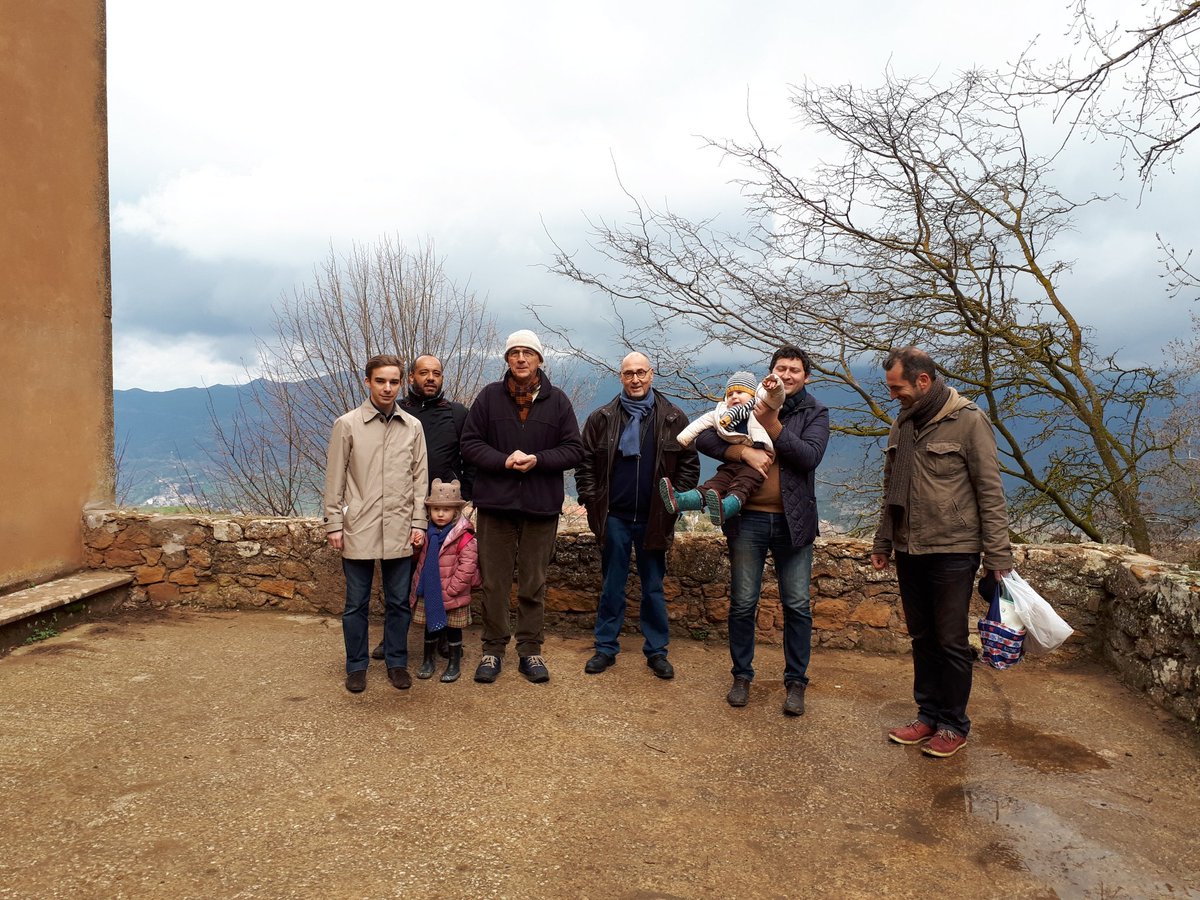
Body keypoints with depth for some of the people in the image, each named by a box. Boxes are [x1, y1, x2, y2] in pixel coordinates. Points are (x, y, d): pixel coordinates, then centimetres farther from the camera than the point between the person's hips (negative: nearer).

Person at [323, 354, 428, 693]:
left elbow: (420, 477, 8)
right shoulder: (347, 424, -1)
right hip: (359, 529, -2)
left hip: (399, 530, 2)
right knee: (356, 603, 8)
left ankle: (397, 662, 25)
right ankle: (356, 666, 23)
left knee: (398, 602, 10)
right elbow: (334, 479, 1)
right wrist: (334, 524, -3)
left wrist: (418, 522, 2)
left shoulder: (413, 427, 6)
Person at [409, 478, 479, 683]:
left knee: (453, 628, 9)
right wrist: (417, 586, 8)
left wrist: (449, 590, -18)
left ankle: (454, 664, 22)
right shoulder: (428, 533, 3)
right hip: (428, 594, 5)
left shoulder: (464, 537, -16)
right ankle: (428, 660, 31)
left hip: (452, 596, -5)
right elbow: (421, 562, 17)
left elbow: (467, 567, -19)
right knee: (430, 627, 15)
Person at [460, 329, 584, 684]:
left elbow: (574, 449, 2)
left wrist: (537, 460, -14)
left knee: (534, 584, 9)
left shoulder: (557, 400, 5)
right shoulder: (489, 396, 3)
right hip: (495, 504, 0)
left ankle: (530, 650, 21)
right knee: (494, 581, 7)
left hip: (541, 507, 0)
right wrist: (504, 460, -15)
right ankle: (493, 649, 20)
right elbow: (470, 444, 1)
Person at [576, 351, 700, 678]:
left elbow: (689, 464, 5)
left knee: (654, 588, 10)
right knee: (611, 587, 10)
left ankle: (657, 651, 22)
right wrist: (591, 501, -2)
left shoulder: (673, 419, 1)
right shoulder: (601, 418, 2)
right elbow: (585, 464, 6)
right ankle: (606, 648, 22)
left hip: (654, 518, 0)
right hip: (614, 517, 0)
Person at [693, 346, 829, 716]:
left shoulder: (815, 412, 3)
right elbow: (705, 439, -4)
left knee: (797, 606, 6)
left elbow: (809, 457, -13)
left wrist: (772, 425, -19)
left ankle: (796, 681, 21)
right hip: (748, 518, 1)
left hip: (793, 521, 0)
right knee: (742, 603, 8)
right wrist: (744, 451, -18)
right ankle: (742, 676, 24)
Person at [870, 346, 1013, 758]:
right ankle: (928, 715, 26)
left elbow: (990, 492, -10)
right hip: (908, 551, 6)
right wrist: (882, 542, 15)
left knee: (951, 642, 3)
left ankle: (954, 725, 18)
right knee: (922, 638, 13)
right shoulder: (902, 423, 11)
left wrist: (998, 555, -13)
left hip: (952, 552, -6)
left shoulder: (969, 420, -9)